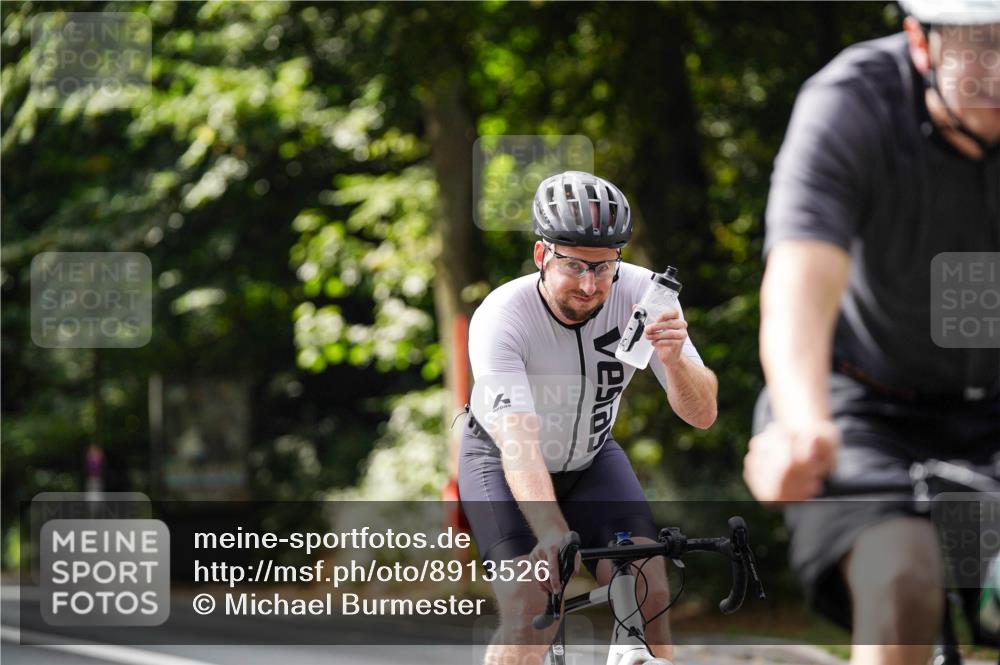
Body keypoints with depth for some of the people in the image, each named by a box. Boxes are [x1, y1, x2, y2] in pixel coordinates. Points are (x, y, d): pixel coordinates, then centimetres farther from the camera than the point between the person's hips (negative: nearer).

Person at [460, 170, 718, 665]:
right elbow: (518, 445, -43)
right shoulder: (501, 318, -33)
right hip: (501, 461, -3)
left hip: (590, 458, 3)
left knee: (650, 591, -17)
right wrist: (553, 536, -58)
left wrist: (673, 359, -47)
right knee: (531, 616, -22)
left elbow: (701, 414, -25)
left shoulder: (640, 293, -25)